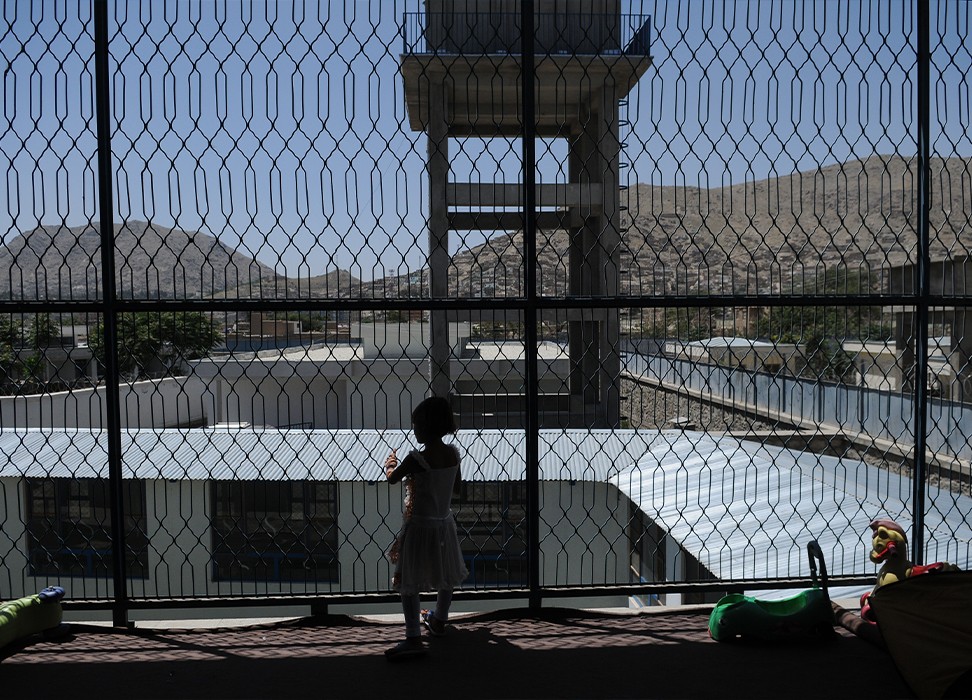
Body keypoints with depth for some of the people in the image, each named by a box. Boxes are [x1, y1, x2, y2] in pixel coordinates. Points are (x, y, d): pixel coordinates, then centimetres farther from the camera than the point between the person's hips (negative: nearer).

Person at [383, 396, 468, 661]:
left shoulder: (416, 459, -24)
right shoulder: (453, 453, -7)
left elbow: (391, 479, -6)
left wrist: (391, 463, 15)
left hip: (419, 526, -6)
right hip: (445, 523, 7)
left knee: (408, 582, 5)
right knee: (445, 576, 23)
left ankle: (413, 638, 3)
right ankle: (439, 620, 42)